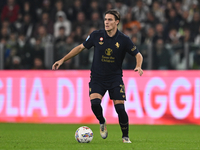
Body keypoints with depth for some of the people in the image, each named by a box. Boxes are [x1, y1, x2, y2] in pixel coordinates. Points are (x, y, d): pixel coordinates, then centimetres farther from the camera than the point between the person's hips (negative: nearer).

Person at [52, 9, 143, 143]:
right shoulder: (96, 36, -5)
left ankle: (125, 136, 13)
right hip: (97, 78, 1)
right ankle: (102, 122, 10)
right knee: (95, 103, -22)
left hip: (115, 79, -1)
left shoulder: (124, 40, -8)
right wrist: (62, 60, 4)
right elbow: (81, 47, 6)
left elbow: (138, 55, 1)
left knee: (120, 108, -10)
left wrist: (138, 66, -21)